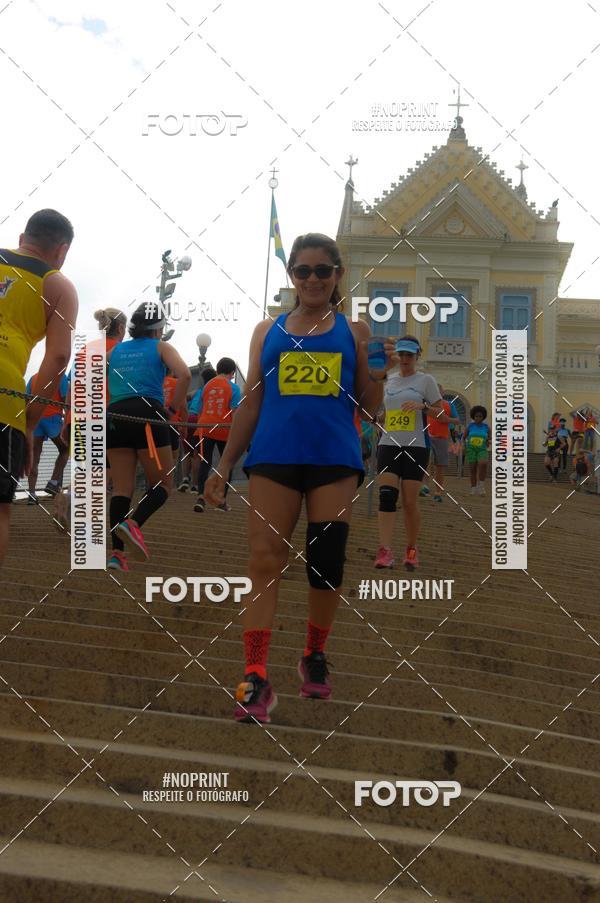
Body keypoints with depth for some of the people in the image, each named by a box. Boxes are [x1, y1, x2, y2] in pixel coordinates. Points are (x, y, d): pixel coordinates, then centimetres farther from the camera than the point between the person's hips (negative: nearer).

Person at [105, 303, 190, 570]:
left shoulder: (115, 350, 22)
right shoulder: (161, 347, 10)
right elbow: (184, 374, -8)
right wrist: (174, 408, -1)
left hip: (115, 416, 4)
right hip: (147, 413, -4)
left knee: (122, 487, 6)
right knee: (162, 484, 5)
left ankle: (117, 553, -4)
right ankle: (133, 523, -21)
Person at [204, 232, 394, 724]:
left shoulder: (355, 331, 9)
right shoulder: (268, 331, 12)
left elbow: (369, 408, 10)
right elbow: (250, 405, 13)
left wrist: (380, 371, -9)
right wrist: (224, 466, 8)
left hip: (335, 462, 0)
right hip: (274, 460, 0)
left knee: (326, 565, 5)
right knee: (264, 563, -7)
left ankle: (315, 656, 28)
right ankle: (256, 679, -6)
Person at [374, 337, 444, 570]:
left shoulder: (426, 380, 4)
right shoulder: (388, 380, 15)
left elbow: (441, 412, 1)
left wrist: (423, 406, -15)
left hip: (415, 447, -3)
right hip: (388, 446, 3)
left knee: (410, 503, -1)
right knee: (387, 496, -14)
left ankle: (412, 549, 18)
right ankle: (385, 550, -19)